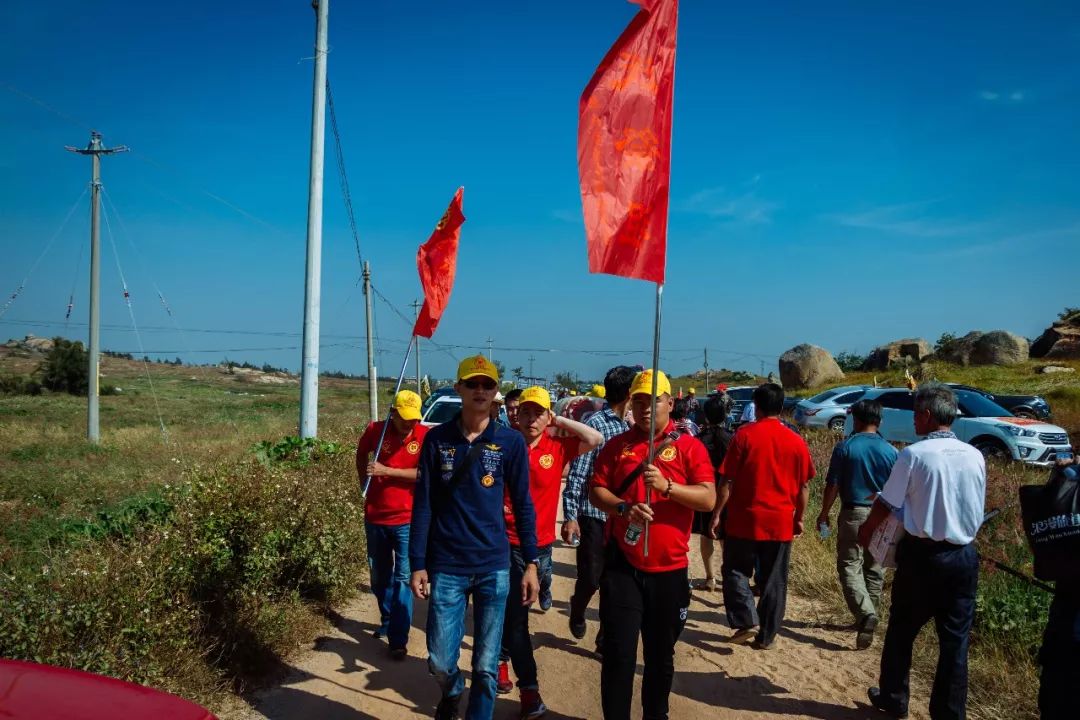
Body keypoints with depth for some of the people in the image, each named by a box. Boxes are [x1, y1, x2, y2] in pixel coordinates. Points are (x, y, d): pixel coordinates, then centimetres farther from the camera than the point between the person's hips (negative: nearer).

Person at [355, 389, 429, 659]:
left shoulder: (424, 436, -11)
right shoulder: (375, 430, -5)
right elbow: (361, 455, 15)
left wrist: (386, 470, -25)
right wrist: (366, 483, 8)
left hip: (406, 519, -3)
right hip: (375, 517, 4)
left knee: (402, 578, -5)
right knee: (379, 576, 18)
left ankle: (398, 639, 2)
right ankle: (387, 622, 40)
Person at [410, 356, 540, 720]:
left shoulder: (511, 442, -2)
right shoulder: (437, 439, -1)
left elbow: (522, 505, 2)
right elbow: (423, 504, 1)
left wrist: (531, 563, -1)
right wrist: (418, 564, -2)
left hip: (494, 567, 0)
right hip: (446, 566, 1)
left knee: (486, 665, 5)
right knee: (440, 660, 9)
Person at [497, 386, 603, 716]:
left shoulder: (557, 448, -2)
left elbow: (595, 439, -11)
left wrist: (560, 421, -9)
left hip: (541, 545, 3)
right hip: (508, 544, -2)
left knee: (512, 612, 19)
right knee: (516, 617, 1)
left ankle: (501, 662, 40)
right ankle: (529, 689, 12)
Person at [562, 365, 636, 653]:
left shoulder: (628, 427, 8)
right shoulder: (595, 424, -10)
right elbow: (577, 473, -12)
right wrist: (570, 515, -15)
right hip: (593, 515, -5)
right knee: (591, 578, 3)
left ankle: (606, 640, 23)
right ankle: (577, 612, 36)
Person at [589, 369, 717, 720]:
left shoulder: (689, 446, -1)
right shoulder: (616, 445, 4)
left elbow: (708, 498, -9)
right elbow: (595, 491, 1)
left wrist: (667, 486, -25)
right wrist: (622, 507, -18)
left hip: (670, 569, 0)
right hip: (622, 565, 0)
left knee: (661, 656, 16)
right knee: (618, 654, 0)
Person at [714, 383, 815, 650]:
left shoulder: (744, 435, -8)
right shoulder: (796, 441, 1)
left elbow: (727, 480, -9)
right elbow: (804, 486, 6)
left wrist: (717, 513, -2)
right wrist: (799, 518, 17)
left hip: (745, 519, -3)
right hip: (780, 523, 3)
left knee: (736, 571, 13)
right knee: (774, 580, 12)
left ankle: (747, 621, -1)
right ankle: (766, 635, 17)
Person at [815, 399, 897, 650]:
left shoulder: (845, 448, -8)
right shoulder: (890, 451, -1)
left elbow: (832, 486, -7)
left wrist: (823, 515, 5)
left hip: (853, 513, -3)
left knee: (850, 567, 1)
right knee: (874, 569, 15)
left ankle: (865, 613, -18)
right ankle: (868, 616, 24)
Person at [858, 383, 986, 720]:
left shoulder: (914, 454, -13)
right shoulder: (975, 456, -1)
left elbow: (887, 503, -5)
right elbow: (979, 511, 10)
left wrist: (867, 530, 13)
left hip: (921, 555, -3)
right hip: (963, 556, 3)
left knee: (901, 631, 13)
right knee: (955, 638, 11)